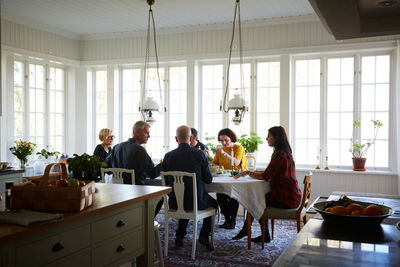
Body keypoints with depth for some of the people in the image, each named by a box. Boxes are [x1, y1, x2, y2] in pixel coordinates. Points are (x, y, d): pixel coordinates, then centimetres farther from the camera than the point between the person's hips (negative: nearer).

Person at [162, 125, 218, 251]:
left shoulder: (168, 156, -5)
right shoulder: (199, 154, -11)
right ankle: (204, 235, 17)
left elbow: (165, 181, 5)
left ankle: (180, 235, 28)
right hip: (196, 201, -3)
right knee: (213, 202, 28)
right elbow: (208, 179, -4)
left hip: (174, 203, 3)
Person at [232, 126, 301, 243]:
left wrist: (248, 172, -6)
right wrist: (251, 172, 10)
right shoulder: (285, 153, 12)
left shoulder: (279, 155, -20)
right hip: (291, 196, 9)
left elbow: (265, 177, -19)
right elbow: (270, 173, 15)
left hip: (286, 200, -9)